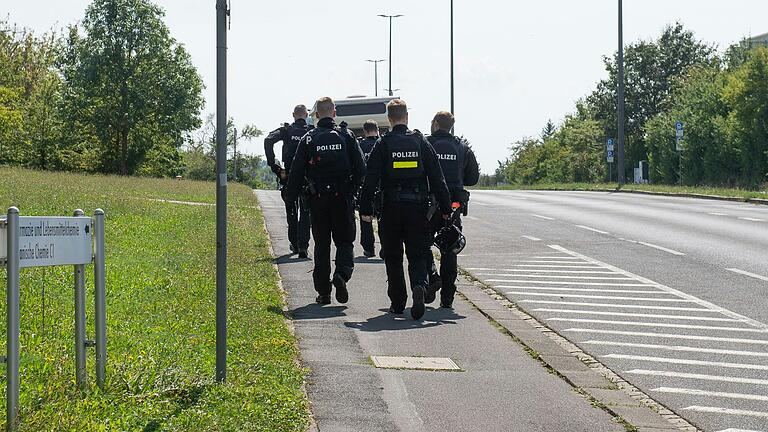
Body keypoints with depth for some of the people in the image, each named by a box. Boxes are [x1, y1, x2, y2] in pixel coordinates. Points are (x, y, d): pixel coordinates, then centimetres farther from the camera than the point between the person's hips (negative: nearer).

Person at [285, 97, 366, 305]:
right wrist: (353, 190, 11)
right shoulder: (347, 136, -1)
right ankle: (342, 274, -18)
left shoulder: (308, 139, -1)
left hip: (318, 200, 1)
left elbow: (296, 172, -3)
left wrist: (291, 197, 5)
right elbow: (360, 169, -3)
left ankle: (323, 292, 8)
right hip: (343, 198, -1)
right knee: (345, 242, 9)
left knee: (322, 245, 9)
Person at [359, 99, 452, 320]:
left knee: (393, 257, 12)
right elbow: (437, 178, 2)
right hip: (418, 208, 1)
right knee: (417, 255, 4)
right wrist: (445, 208, 7)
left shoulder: (382, 144, -2)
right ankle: (419, 286, -24)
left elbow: (371, 179, -6)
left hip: (391, 208, -1)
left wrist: (366, 209, -2)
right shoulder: (421, 142, 3)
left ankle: (397, 302, 14)